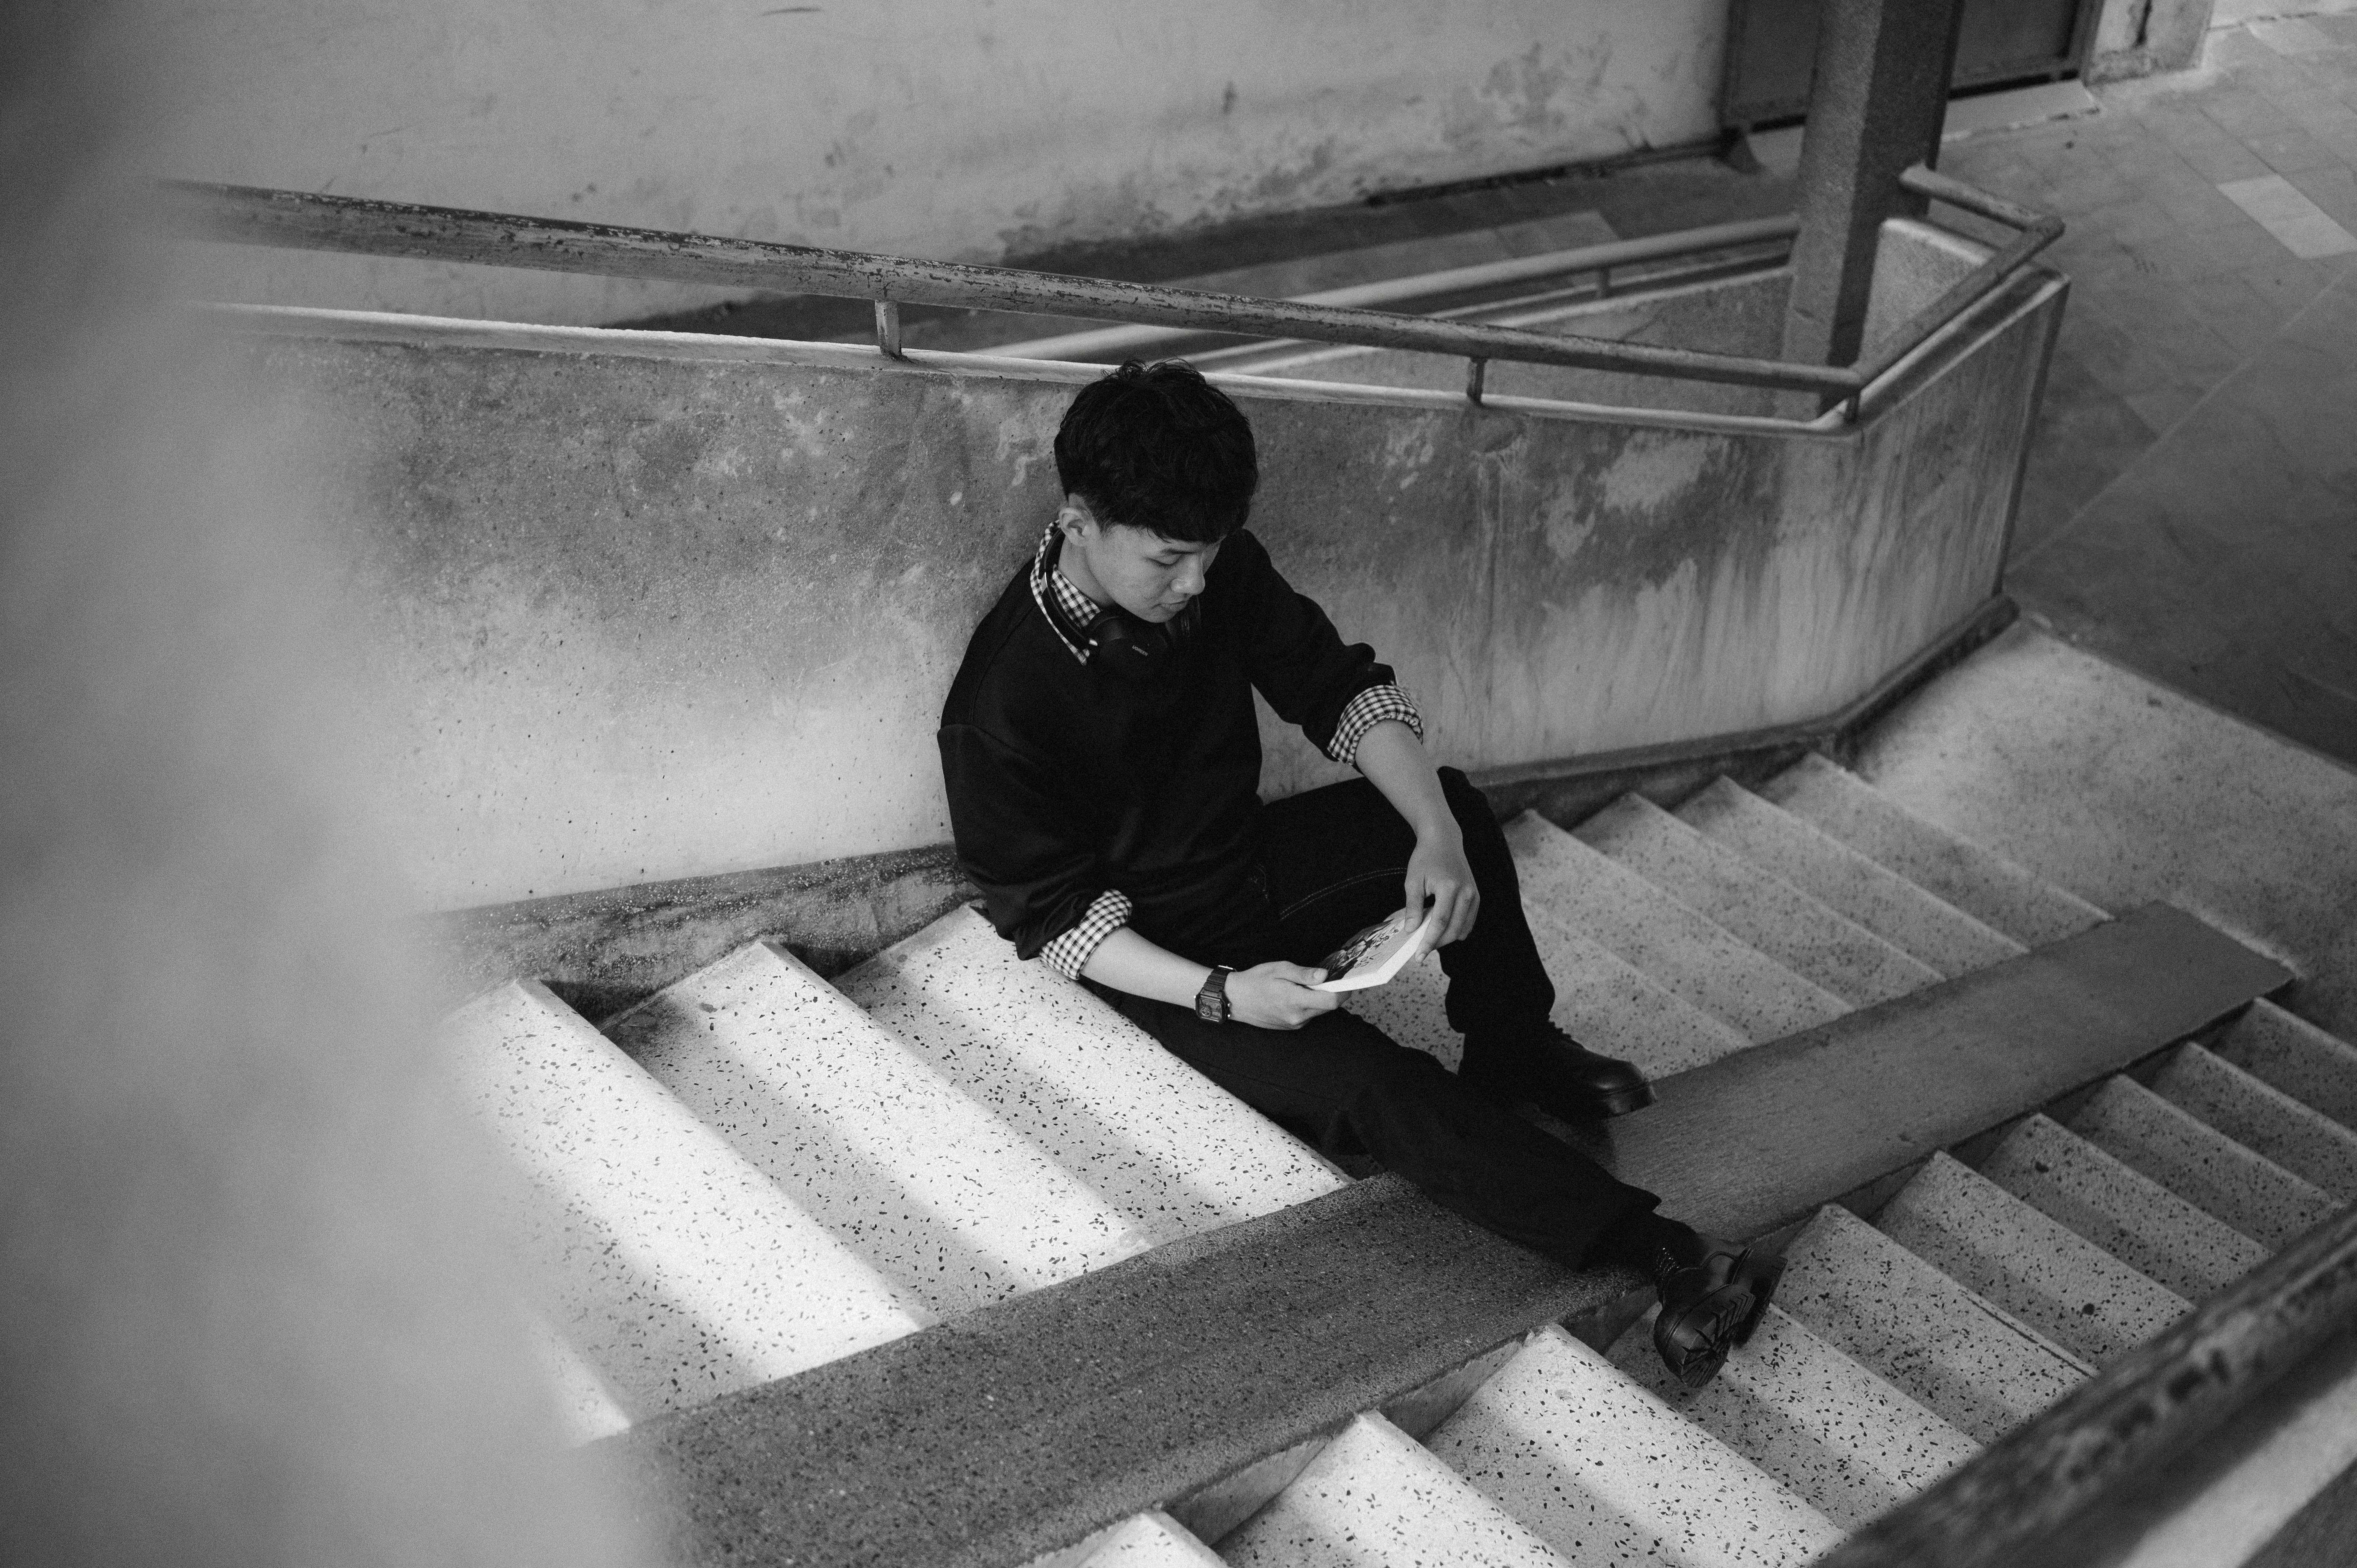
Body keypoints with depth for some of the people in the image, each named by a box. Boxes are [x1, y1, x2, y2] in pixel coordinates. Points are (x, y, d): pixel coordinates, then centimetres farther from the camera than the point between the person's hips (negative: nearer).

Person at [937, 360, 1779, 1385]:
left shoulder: (1219, 572, -13)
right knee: (1372, 1088, -25)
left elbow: (1343, 694, -5)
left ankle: (1514, 1054, 10)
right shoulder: (999, 711, -29)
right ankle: (1655, 1252, -17)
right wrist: (1220, 994, -32)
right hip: (1159, 954, -6)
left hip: (1250, 864, 7)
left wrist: (1438, 834, -21)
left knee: (1458, 802, -9)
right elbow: (1054, 916, -21)